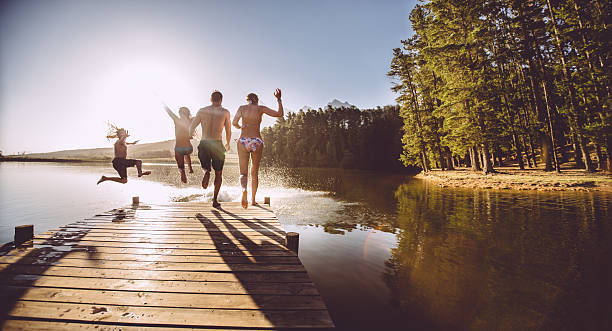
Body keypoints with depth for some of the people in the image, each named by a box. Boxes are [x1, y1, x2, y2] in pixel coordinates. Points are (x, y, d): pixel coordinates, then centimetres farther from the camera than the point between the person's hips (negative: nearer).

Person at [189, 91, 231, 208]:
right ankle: (215, 200, 8)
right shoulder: (225, 112, 2)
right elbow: (228, 131, 4)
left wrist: (191, 136, 27)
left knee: (206, 167, 24)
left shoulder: (202, 111, 7)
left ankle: (206, 172, -13)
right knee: (218, 173, 13)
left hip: (203, 144, 2)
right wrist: (227, 144, 22)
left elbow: (191, 128, 5)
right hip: (217, 145, -2)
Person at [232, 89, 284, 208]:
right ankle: (253, 200, 21)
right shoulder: (261, 108, 4)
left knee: (243, 172, 3)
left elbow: (234, 122, -3)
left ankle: (244, 189, -30)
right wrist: (279, 99, 14)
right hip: (257, 141, 0)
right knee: (255, 172, 14)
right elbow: (280, 114, 4)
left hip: (243, 141, 0)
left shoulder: (242, 108, 7)